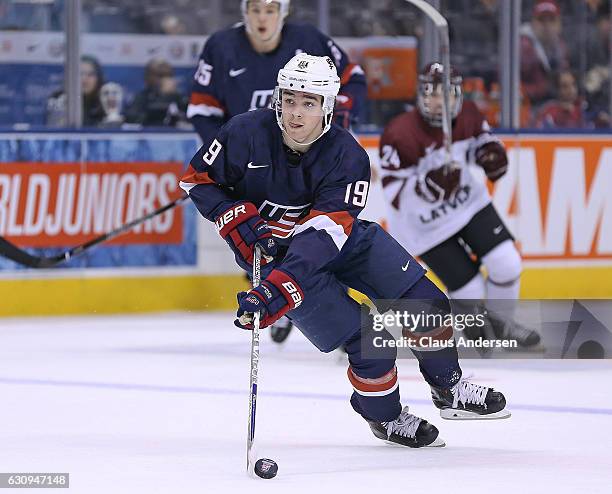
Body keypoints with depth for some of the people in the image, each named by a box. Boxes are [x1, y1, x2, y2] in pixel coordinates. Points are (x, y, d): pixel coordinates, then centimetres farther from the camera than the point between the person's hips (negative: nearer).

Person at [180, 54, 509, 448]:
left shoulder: (347, 157, -23)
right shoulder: (247, 134, -22)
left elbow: (324, 231, -34)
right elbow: (197, 178, -6)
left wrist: (281, 287, -46)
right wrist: (236, 218, -23)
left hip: (341, 237, 3)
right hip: (270, 249, -3)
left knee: (424, 301, -3)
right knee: (368, 341, -14)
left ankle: (450, 389, 22)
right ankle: (385, 416, 14)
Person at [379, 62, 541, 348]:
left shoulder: (468, 116, -11)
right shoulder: (399, 135, -28)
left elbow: (482, 142, 10)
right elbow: (395, 197, -25)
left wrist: (493, 156, -14)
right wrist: (429, 185, -42)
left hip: (468, 202, 5)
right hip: (424, 224, -5)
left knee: (507, 264, -7)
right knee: (470, 292, -5)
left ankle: (500, 323, 21)